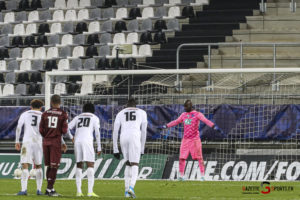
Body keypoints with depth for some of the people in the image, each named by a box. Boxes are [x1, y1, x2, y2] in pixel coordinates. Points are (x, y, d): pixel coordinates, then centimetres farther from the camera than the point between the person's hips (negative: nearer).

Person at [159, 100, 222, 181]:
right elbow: (176, 122, 25)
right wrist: (165, 126, 27)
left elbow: (205, 121, -18)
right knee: (182, 158, 3)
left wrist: (214, 126, -32)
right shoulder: (183, 115, 14)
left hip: (195, 139, -5)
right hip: (185, 140, 5)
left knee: (199, 157, -7)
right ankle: (181, 175, 13)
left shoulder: (197, 114, -4)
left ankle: (202, 175, -5)